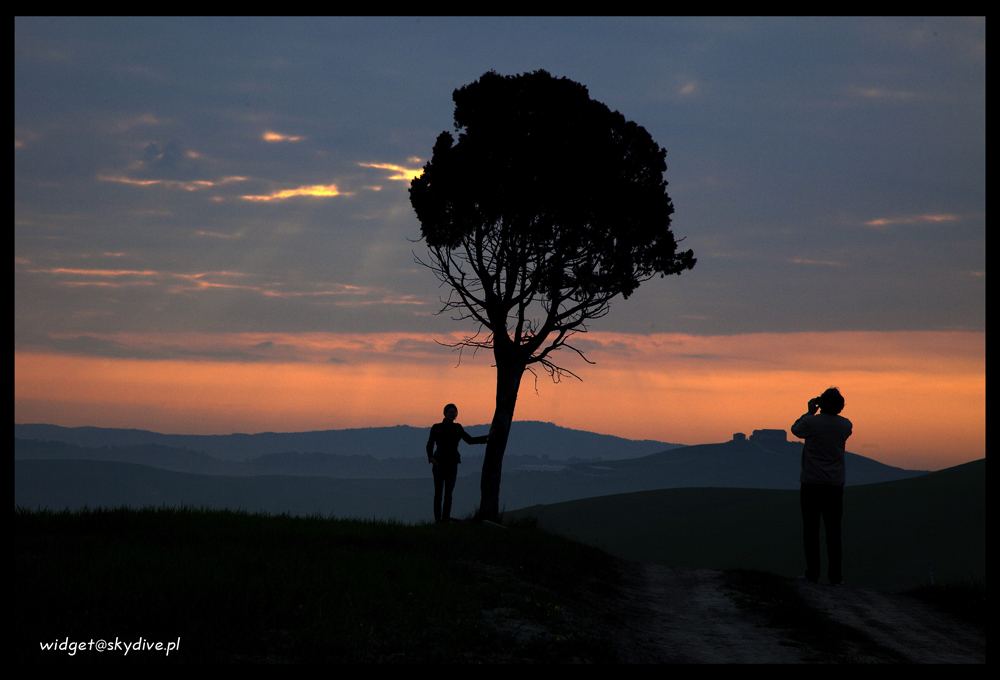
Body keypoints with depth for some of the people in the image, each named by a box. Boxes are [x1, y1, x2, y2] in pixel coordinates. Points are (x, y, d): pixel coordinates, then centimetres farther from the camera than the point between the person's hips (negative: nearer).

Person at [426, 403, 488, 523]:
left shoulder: (457, 428, 11)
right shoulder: (436, 428, 0)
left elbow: (469, 440, 17)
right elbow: (430, 444, -6)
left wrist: (486, 437, 12)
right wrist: (431, 458, -22)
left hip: (452, 464, 3)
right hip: (439, 463, -2)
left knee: (448, 493, -6)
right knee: (438, 493, -1)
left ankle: (445, 518, -5)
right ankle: (437, 519, 5)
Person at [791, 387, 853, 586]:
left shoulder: (811, 422, -9)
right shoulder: (846, 425, 0)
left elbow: (795, 429, 11)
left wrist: (810, 412, 20)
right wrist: (815, 415, 22)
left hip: (811, 484, -2)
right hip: (834, 485, 2)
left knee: (811, 530, 3)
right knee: (833, 531, 5)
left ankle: (812, 573, 1)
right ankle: (836, 575, 3)